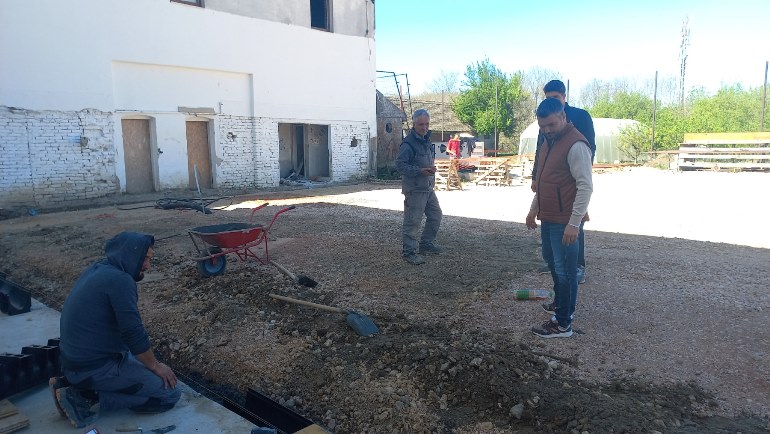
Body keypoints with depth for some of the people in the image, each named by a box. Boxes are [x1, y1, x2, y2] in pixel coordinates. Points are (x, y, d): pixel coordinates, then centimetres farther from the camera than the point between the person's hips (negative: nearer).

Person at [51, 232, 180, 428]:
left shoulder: (96, 270, 9)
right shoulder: (119, 279, -21)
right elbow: (134, 333, -20)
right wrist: (155, 365, -5)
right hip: (95, 367, -10)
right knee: (170, 394, -8)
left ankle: (76, 384, 12)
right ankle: (87, 400, -7)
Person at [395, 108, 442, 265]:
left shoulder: (427, 140, 13)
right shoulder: (409, 143, -16)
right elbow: (400, 164, -19)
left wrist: (431, 169, 4)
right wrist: (420, 171, -26)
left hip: (428, 187, 9)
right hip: (414, 189, -9)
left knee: (436, 215, 17)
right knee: (413, 221, -4)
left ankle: (426, 243, 32)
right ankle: (409, 252, 6)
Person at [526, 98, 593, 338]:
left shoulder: (576, 145, -18)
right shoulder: (548, 141, 13)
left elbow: (585, 186, -21)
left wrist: (574, 223, -23)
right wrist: (534, 209, 21)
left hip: (564, 222, -9)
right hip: (548, 217, 10)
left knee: (565, 270, -2)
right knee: (552, 261, 21)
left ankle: (563, 324, 6)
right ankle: (561, 303, 40)